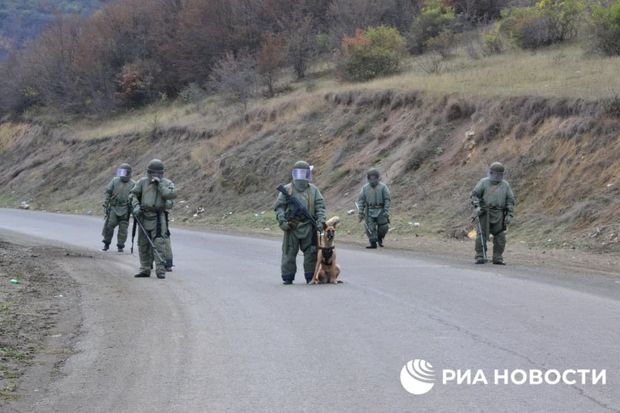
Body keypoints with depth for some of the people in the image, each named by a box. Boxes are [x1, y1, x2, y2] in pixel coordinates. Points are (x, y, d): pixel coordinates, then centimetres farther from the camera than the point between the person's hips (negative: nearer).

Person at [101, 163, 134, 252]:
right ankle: (106, 244, 6)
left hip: (125, 210, -1)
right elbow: (108, 193, 8)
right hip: (114, 208, 1)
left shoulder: (132, 184, 2)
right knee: (109, 226, -7)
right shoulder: (115, 181, 6)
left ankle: (120, 246, 9)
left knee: (123, 228, -1)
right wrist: (105, 205, 2)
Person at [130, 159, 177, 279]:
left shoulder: (167, 183, 3)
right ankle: (145, 269, 20)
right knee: (143, 244, 10)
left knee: (159, 243, -13)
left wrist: (159, 185, -14)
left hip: (158, 218, -4)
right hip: (143, 217, 4)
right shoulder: (143, 182, 9)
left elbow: (172, 194, -14)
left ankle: (160, 270, -14)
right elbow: (133, 194, 10)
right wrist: (136, 206, -6)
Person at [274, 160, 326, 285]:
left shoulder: (313, 190, 10)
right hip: (291, 227, -1)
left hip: (308, 227, 1)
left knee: (311, 252, 3)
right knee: (289, 252, 1)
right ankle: (287, 277, 9)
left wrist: (320, 220, -8)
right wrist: (282, 221, -10)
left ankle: (310, 276, 12)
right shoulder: (287, 189, 6)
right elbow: (279, 206, 3)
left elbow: (320, 206, 7)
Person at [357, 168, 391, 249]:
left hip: (380, 211, -2)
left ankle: (380, 239, 25)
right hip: (370, 211, 2)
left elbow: (388, 200, -3)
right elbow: (361, 200, 8)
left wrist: (386, 211, -11)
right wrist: (360, 213, 1)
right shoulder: (365, 188, 7)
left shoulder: (383, 187, -1)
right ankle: (372, 243, -1)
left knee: (383, 227, -1)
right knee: (370, 228, -6)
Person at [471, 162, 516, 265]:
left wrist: (510, 215, 4)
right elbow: (475, 194, 4)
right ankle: (480, 257, -2)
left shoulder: (505, 185, 11)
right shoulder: (484, 182, 4)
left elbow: (510, 200, 12)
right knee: (482, 235, -6)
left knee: (500, 237, -1)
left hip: (499, 214, 3)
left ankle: (498, 258, 7)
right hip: (485, 213, -2)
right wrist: (476, 206, -12)